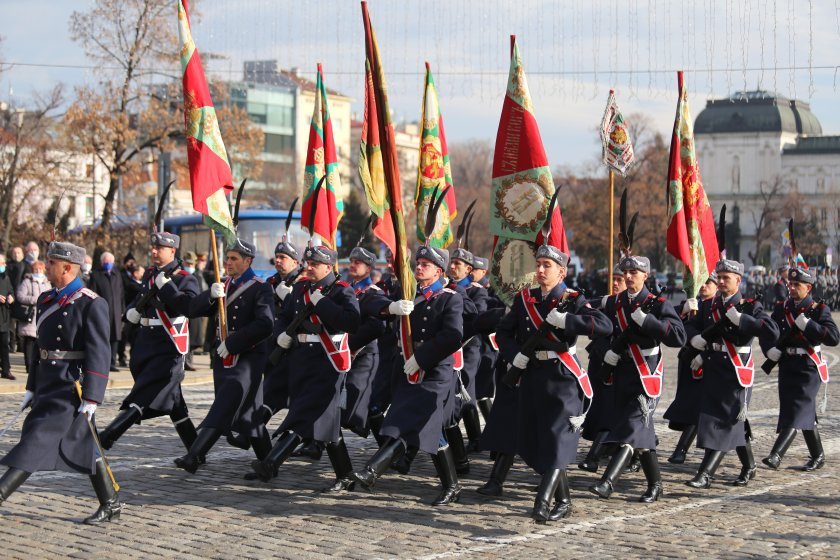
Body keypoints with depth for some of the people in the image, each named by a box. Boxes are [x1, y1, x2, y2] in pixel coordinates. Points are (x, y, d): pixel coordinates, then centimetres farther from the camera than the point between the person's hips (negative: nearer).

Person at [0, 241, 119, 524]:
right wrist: (32, 387, 18)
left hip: (71, 386, -9)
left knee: (39, 439, -10)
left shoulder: (91, 304, -12)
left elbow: (99, 354, -15)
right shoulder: (47, 300, 12)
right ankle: (111, 504, 18)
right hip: (49, 384, 9)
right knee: (84, 445, 11)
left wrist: (91, 398, -18)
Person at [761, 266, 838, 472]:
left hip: (809, 368, -5)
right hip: (787, 368, 5)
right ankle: (818, 456, 26)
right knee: (806, 413, 13)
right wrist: (770, 349, -5)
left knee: (798, 411, -14)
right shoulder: (781, 308, 9)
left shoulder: (819, 310, -4)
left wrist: (807, 324, -22)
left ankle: (776, 455, -24)